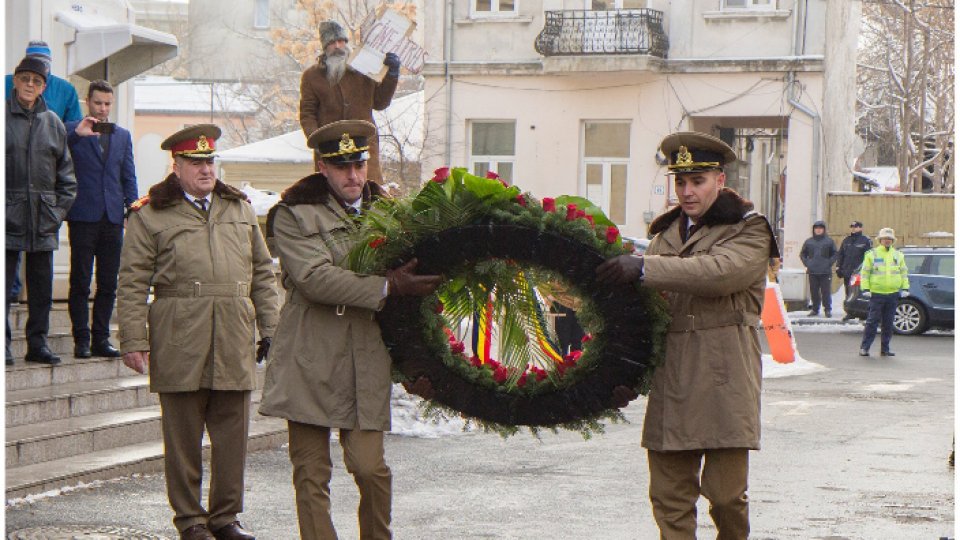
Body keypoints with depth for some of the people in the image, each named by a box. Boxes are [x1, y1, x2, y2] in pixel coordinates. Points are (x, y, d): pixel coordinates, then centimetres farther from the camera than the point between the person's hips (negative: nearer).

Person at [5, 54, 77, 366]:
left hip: (44, 221, 4)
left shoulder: (53, 123, 10)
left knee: (42, 286, 8)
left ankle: (38, 344, 14)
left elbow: (66, 175, 15)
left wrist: (59, 210, 6)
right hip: (8, 216, -4)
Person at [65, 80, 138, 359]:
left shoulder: (122, 135, 16)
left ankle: (101, 339, 11)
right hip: (83, 216, -4)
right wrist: (77, 133, -28)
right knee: (80, 283, -2)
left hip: (112, 217, 4)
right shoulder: (73, 131, 3)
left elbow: (129, 177, 16)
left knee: (108, 284, 5)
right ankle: (81, 340, 1)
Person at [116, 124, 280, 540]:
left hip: (235, 343, 4)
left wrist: (270, 327, 13)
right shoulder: (149, 216, 4)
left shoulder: (240, 209, 17)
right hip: (179, 344, -3)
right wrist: (133, 341, -7)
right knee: (183, 436, 2)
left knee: (233, 434, 5)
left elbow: (263, 273, 20)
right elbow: (132, 284, 0)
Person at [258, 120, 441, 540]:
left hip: (367, 361, 2)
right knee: (312, 474, 1)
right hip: (311, 361, -2)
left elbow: (414, 285, 18)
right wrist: (386, 287, -18)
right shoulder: (294, 215, 1)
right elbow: (316, 278, -13)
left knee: (370, 466, -4)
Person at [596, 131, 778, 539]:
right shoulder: (667, 233, 19)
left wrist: (644, 267, -27)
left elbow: (719, 271, -21)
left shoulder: (748, 232, 1)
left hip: (725, 381, -5)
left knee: (726, 492, -3)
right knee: (669, 497, 1)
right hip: (670, 382, 5)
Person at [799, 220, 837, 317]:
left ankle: (828, 310, 2)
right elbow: (802, 254, 18)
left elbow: (835, 254, 8)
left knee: (826, 292, -3)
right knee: (814, 292, 4)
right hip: (812, 272, 2)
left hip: (825, 272, -2)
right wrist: (806, 263, 4)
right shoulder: (809, 241, 11)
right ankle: (815, 309, 12)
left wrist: (829, 263, -5)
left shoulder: (829, 241, 5)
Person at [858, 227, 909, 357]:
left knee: (888, 323, 6)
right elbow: (865, 272, 1)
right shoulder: (872, 254, 3)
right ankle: (864, 347, 0)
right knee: (872, 322, -5)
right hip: (876, 294, -3)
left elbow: (903, 272, 17)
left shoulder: (898, 255, 13)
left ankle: (885, 348, 13)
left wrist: (905, 288, 7)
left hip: (893, 294, 3)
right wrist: (865, 289, -7)